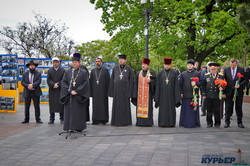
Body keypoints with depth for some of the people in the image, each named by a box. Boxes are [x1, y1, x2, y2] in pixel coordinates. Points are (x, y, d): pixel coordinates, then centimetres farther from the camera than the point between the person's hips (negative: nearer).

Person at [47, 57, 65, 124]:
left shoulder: (62, 70, 5)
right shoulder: (50, 70, 11)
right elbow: (48, 80, 2)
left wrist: (58, 84, -15)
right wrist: (53, 84, -14)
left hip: (60, 90, -1)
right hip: (52, 90, 2)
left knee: (61, 104, -1)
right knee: (52, 104, 1)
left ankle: (62, 119, 6)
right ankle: (51, 119, 7)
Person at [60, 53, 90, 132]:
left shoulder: (83, 72, 4)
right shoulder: (67, 72, 9)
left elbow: (86, 83, -5)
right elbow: (63, 83, 3)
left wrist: (77, 91, -13)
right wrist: (70, 91, -11)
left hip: (79, 97, -2)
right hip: (69, 96, 2)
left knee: (79, 112, -1)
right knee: (69, 112, 2)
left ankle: (78, 128, 4)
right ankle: (70, 127, 7)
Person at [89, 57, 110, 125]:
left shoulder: (105, 70, 2)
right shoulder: (93, 71, 11)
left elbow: (108, 81, -2)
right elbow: (90, 81, 10)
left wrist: (107, 91, -9)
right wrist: (91, 91, 3)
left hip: (103, 91, -3)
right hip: (95, 91, 3)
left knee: (103, 105, 0)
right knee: (95, 106, 4)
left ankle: (103, 119, 6)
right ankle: (96, 120, 9)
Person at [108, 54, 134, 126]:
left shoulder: (129, 69, -1)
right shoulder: (115, 69, 7)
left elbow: (131, 80, -2)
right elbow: (112, 80, 8)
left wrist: (130, 92, -9)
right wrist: (111, 92, 2)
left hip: (125, 89, -3)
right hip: (116, 89, 3)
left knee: (125, 106, 1)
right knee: (116, 106, 4)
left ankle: (125, 121, 9)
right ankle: (116, 121, 12)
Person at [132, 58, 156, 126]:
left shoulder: (151, 73, 3)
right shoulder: (138, 73, 11)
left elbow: (154, 81, 0)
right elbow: (136, 84, 9)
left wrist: (150, 81, -21)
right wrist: (135, 94, 3)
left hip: (148, 92, -3)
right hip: (140, 93, 3)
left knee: (147, 106, -3)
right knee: (140, 106, 2)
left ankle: (148, 121, 1)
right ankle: (140, 121, 6)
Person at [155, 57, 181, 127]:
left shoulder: (174, 73, 2)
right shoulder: (160, 73, 5)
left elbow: (176, 85, 0)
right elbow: (157, 85, 4)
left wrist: (177, 97, -5)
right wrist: (157, 97, 0)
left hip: (171, 94, -1)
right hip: (163, 94, 1)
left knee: (171, 108, 3)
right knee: (163, 108, 2)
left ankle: (171, 123, 10)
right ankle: (163, 123, 8)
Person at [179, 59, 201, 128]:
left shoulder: (197, 74, 6)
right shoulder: (183, 74, 10)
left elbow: (201, 83, 2)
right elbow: (180, 84, 8)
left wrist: (196, 83, -19)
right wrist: (180, 93, 0)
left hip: (194, 95, -1)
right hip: (185, 95, 1)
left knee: (194, 109, 1)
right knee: (185, 110, 2)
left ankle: (194, 123, 8)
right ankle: (185, 123, 10)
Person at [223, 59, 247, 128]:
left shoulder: (241, 70, -1)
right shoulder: (226, 70, 2)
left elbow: (245, 80, 3)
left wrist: (240, 85, -16)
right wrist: (224, 92, -2)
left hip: (239, 92, 0)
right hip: (229, 92, 1)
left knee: (239, 107, 6)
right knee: (228, 108, 3)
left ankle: (240, 122, 15)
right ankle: (227, 122, 10)